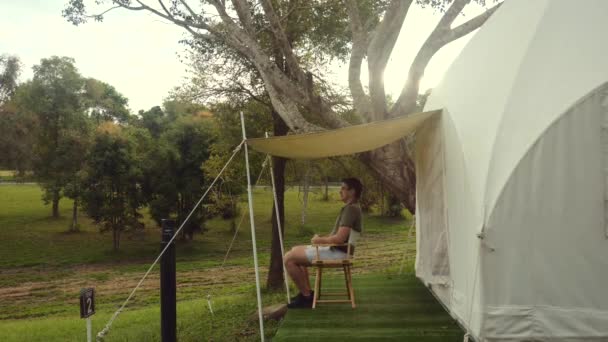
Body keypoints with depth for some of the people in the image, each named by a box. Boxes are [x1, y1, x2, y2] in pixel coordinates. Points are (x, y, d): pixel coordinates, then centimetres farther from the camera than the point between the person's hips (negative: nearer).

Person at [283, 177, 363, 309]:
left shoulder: (350, 209, -19)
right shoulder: (353, 208, 13)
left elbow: (340, 238, -27)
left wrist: (320, 240, -11)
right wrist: (322, 238, 7)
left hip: (337, 253, -11)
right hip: (336, 250, 11)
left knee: (288, 258, -12)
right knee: (295, 250, 21)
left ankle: (306, 296, -2)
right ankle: (307, 291, 19)